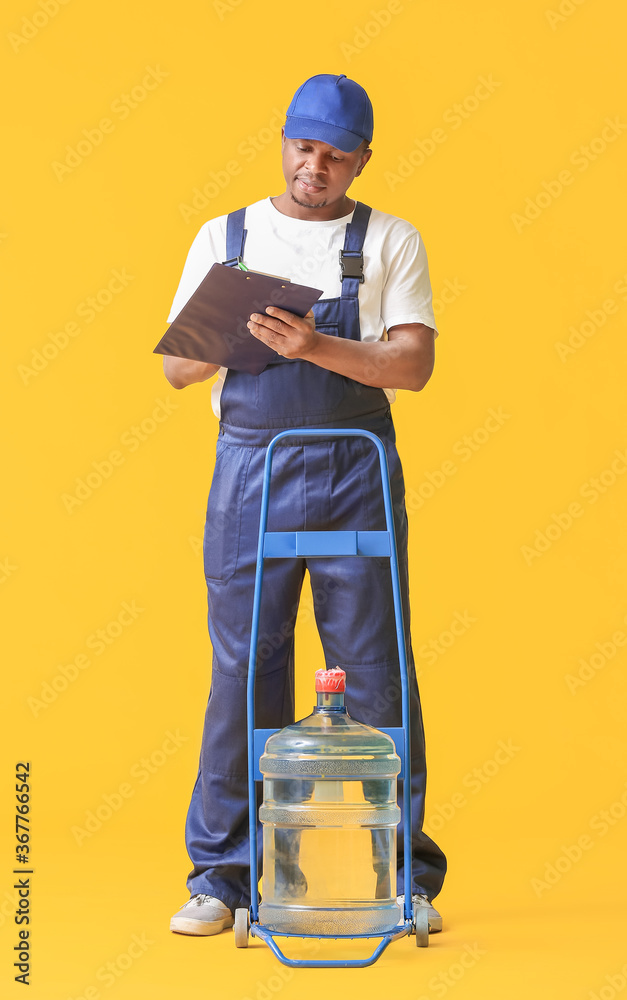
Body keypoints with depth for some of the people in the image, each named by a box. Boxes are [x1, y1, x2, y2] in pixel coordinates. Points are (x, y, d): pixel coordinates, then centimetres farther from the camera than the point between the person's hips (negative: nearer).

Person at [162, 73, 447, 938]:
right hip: (251, 468, 1)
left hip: (357, 475, -1)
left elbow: (414, 363, -5)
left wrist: (316, 347, -19)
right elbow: (178, 365, 9)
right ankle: (223, 875, 10)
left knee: (376, 669, 0)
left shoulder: (390, 242, 8)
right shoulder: (223, 238, 13)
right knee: (243, 670, 1)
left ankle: (401, 876, 10)